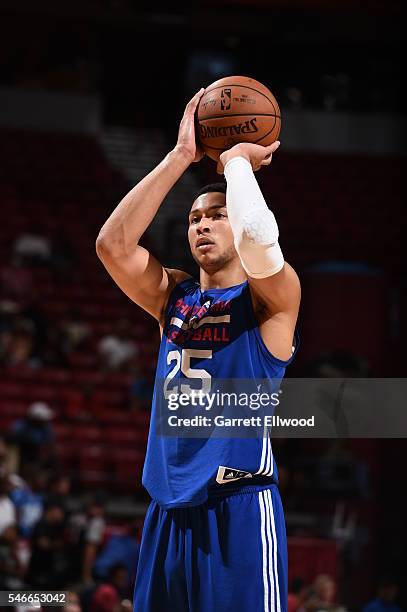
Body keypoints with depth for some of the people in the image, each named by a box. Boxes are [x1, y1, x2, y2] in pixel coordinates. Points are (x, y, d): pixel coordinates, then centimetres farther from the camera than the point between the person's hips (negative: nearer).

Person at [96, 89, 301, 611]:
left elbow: (258, 238, -23)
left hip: (239, 507, -6)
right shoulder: (173, 296, 16)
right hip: (168, 509, 6)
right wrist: (181, 157, -1)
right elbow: (112, 242, 0)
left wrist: (236, 161, -4)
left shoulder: (271, 297, 0)